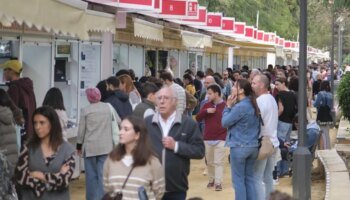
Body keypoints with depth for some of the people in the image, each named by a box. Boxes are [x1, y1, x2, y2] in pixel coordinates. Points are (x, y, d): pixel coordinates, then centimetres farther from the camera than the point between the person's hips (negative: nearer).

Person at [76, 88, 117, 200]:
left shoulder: (85, 110, -7)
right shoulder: (107, 107, 1)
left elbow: (81, 130, -2)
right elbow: (112, 125, 9)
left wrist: (79, 145, 9)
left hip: (90, 147, -2)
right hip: (105, 146, 2)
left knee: (91, 175, 6)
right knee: (103, 174, 2)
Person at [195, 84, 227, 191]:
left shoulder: (225, 106, -8)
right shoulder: (206, 105, 7)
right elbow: (198, 118, 2)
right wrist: (206, 111, -12)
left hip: (220, 139, -5)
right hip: (207, 139, 5)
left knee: (218, 162, -5)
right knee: (209, 162, 14)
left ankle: (218, 183, -5)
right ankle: (211, 180, 26)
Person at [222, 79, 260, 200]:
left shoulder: (240, 107, -17)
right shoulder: (252, 105, 9)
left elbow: (224, 123, -9)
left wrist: (228, 106, -1)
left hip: (239, 146, -8)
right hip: (253, 146, 8)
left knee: (238, 180, 1)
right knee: (250, 178, 12)